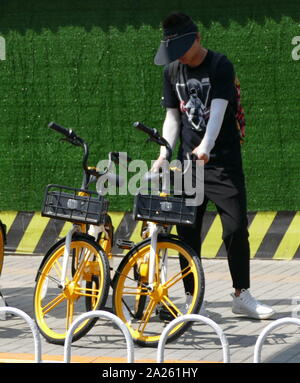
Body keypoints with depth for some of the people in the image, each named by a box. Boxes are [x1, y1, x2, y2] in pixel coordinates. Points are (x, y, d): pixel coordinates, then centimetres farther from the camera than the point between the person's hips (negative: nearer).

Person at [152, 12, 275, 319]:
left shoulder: (220, 66, -8)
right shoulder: (172, 71, 9)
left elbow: (218, 110, -21)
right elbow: (173, 116, 13)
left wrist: (205, 146, -36)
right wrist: (164, 154, -2)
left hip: (223, 161, -4)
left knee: (236, 228, -7)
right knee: (187, 231, 0)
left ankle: (242, 296, 5)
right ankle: (192, 299, 9)